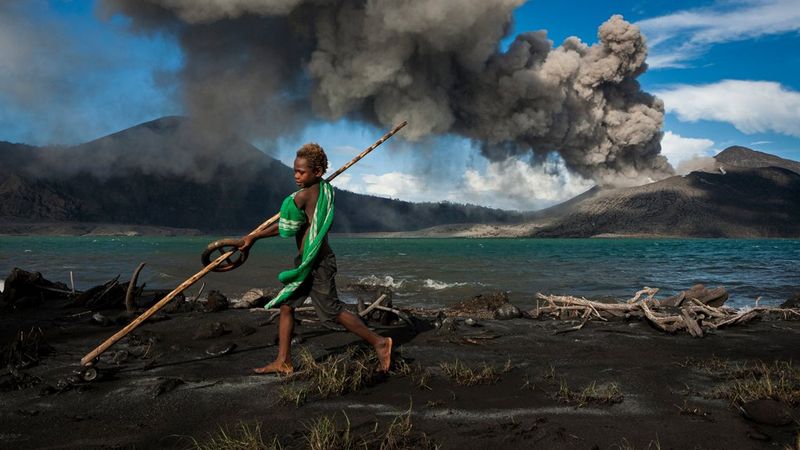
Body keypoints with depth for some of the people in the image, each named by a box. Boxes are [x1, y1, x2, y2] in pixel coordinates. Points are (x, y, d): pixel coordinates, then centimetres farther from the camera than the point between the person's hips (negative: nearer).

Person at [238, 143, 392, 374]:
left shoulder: (303, 196, -17)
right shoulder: (324, 190, 8)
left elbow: (284, 228, -9)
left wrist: (253, 237, 2)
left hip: (315, 264, -10)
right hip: (310, 263, 10)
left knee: (333, 310, -6)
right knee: (286, 305, 12)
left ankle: (378, 342, 1)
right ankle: (283, 362, 16)